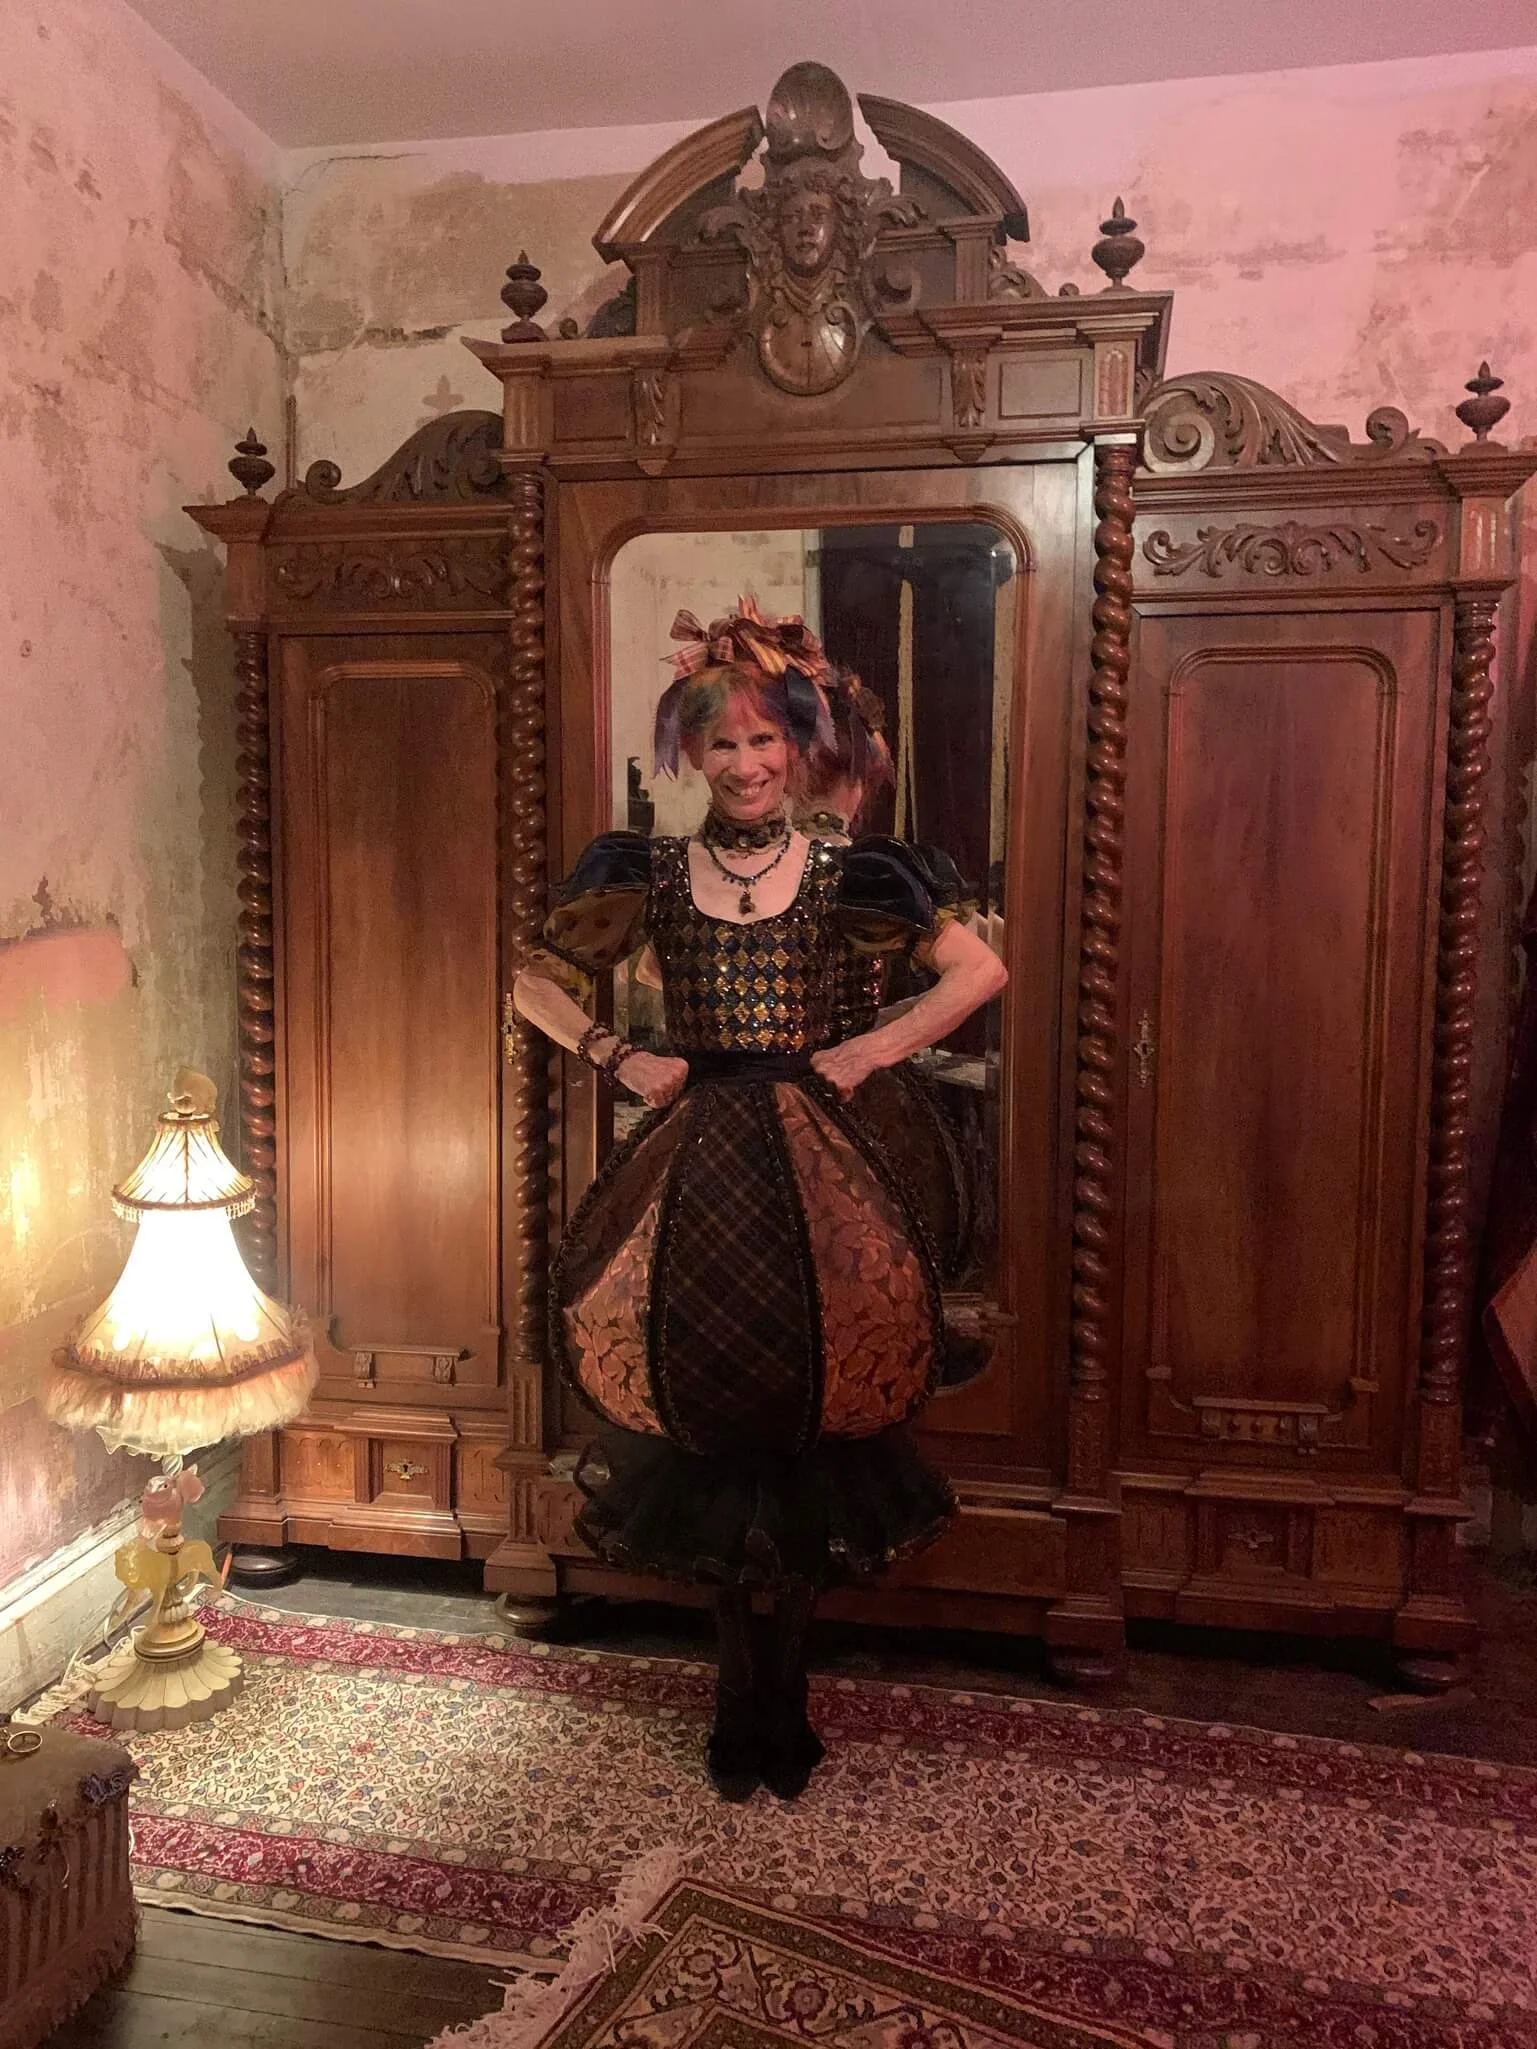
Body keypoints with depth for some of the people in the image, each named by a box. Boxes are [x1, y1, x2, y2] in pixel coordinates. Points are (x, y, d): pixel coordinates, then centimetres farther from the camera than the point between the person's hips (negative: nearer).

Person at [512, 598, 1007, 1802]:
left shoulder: (842, 878, 2)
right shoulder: (650, 876, 4)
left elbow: (981, 970, 4)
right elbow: (538, 982, 11)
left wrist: (874, 1052, -4)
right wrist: (620, 1061, -2)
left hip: (812, 1164, -1)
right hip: (694, 1169, 1)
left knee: (807, 1413, 4)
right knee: (709, 1425, 6)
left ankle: (782, 1689, 22)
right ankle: (745, 1694, 24)